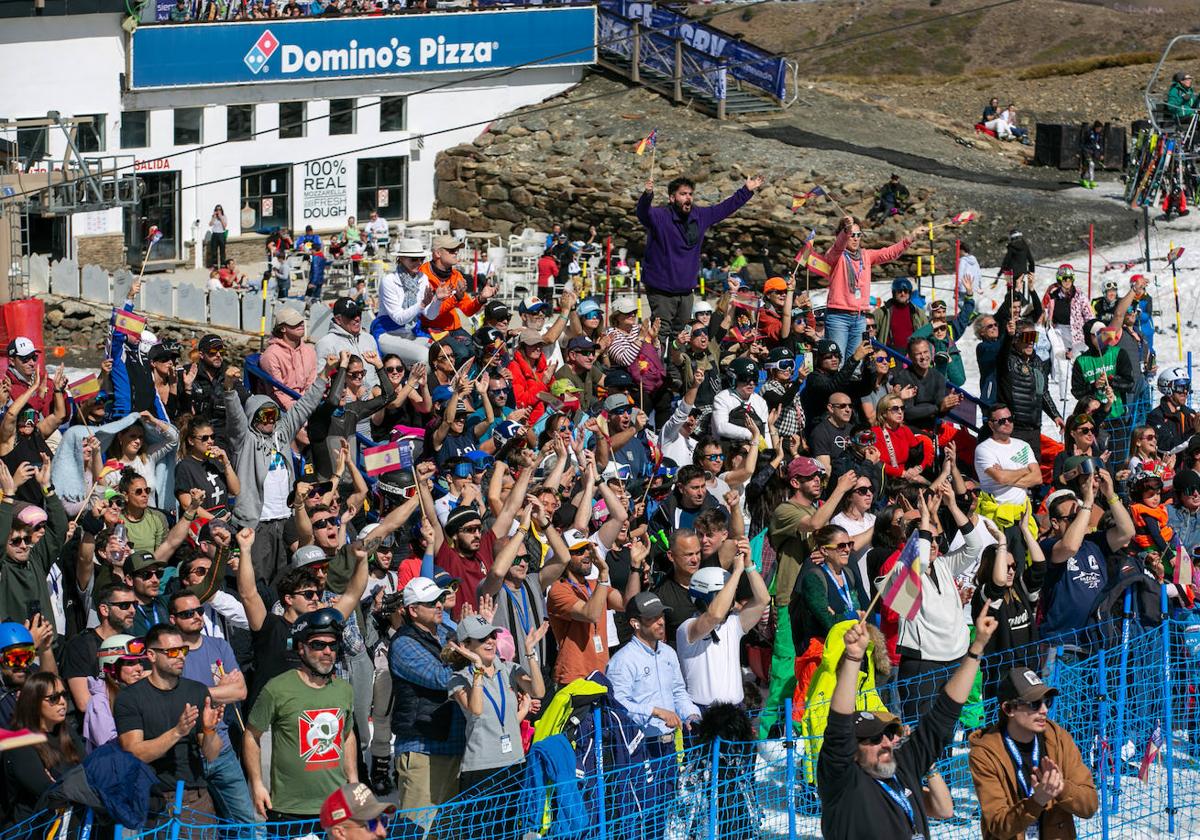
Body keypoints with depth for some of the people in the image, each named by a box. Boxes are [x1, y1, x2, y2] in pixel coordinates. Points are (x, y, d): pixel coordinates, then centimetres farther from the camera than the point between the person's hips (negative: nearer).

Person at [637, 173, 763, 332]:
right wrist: (648, 194, -56)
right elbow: (643, 213, -34)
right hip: (661, 291, -7)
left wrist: (747, 190, 21)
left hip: (686, 290, 7)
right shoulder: (660, 216, -14)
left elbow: (724, 208, 19)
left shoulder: (700, 216, 6)